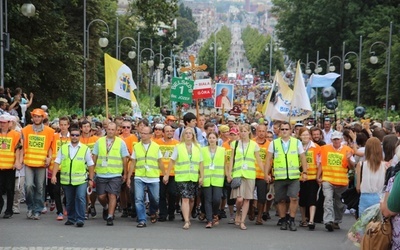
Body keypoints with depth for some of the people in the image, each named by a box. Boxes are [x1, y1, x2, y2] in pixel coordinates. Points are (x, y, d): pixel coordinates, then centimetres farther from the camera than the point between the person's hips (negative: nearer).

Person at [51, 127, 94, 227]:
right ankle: (71, 219, 25)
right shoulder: (63, 148, 7)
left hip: (81, 179, -2)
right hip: (66, 180, 2)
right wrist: (54, 175, -5)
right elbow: (57, 162, 5)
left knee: (81, 198, -15)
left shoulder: (85, 149, 2)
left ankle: (80, 219, -7)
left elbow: (90, 165, 5)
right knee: (69, 200, 11)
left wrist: (91, 179, 3)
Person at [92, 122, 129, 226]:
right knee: (101, 196, 4)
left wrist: (125, 174, 5)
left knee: (112, 195, -7)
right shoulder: (99, 141, 6)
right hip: (101, 174, 2)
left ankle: (110, 217, 0)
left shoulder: (121, 142, 2)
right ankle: (106, 208, 35)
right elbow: (94, 157, 10)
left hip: (115, 175, -2)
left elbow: (124, 159, 5)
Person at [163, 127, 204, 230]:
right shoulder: (178, 147, 3)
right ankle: (186, 221, -12)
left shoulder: (197, 147, 8)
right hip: (182, 177, -3)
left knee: (191, 199, 9)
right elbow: (172, 161, 4)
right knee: (185, 199, -11)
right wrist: (167, 174, 2)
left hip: (194, 178, 3)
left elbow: (201, 163, 8)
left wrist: (202, 176, 2)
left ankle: (187, 218, 28)